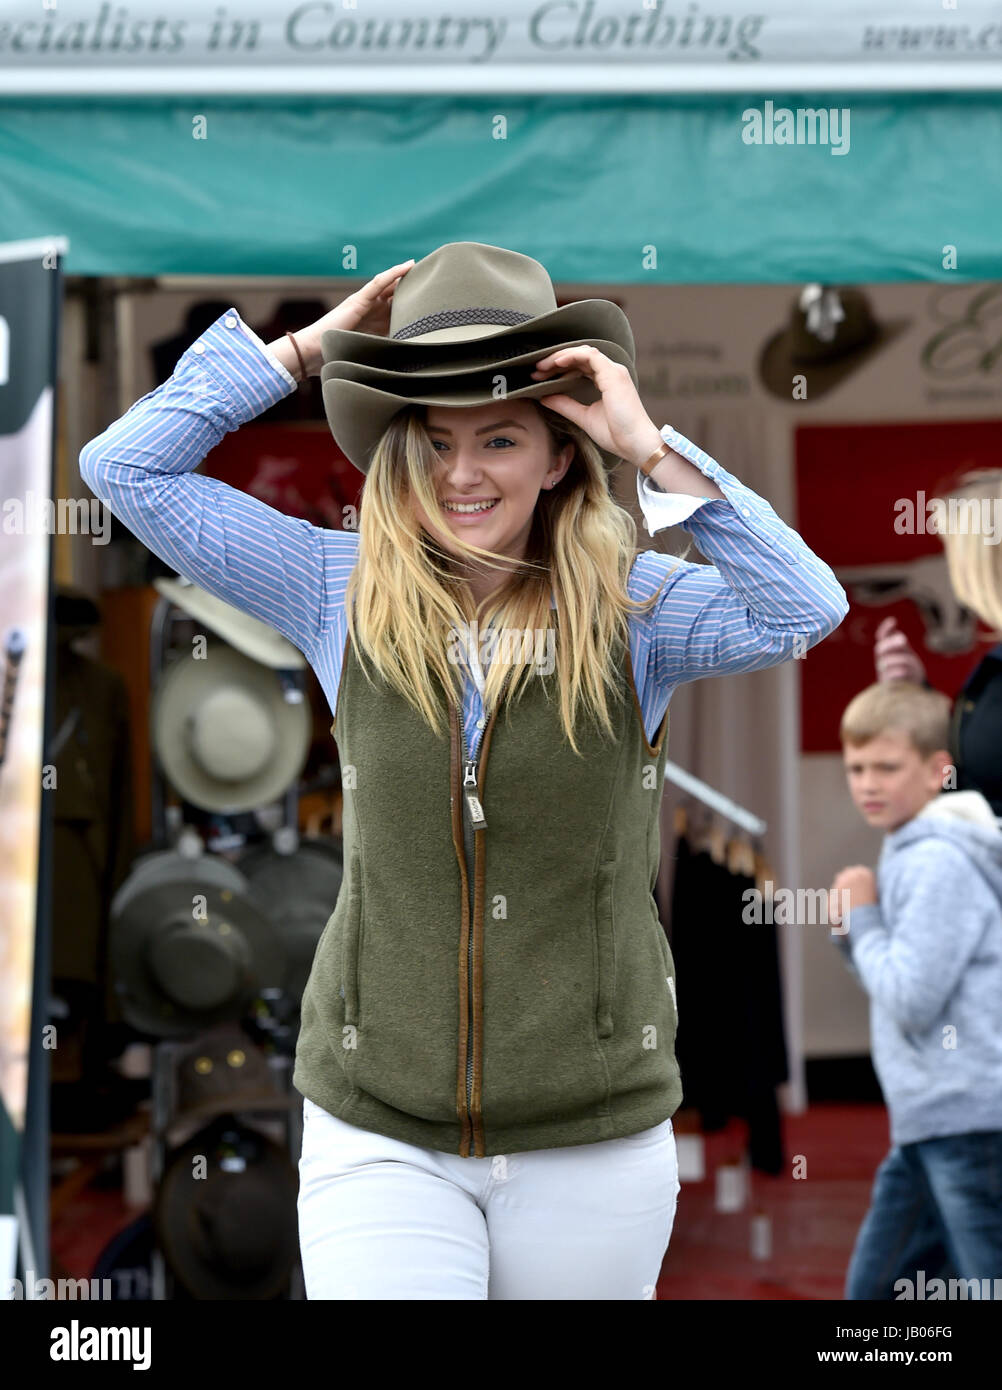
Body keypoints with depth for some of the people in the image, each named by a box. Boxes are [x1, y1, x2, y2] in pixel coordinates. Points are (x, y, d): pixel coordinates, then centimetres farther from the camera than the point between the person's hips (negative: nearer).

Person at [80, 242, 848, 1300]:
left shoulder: (633, 607, -3)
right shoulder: (344, 596, 1)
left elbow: (806, 611, -22)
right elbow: (126, 467, 0)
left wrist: (652, 450, -20)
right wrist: (305, 349, -2)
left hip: (595, 1140, 0)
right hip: (380, 1135, 0)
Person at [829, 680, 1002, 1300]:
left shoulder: (939, 861, -14)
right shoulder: (908, 853, 17)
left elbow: (912, 999, -20)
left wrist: (864, 918, -7)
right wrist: (854, 931, 4)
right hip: (928, 1124, 10)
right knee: (874, 1285, 12)